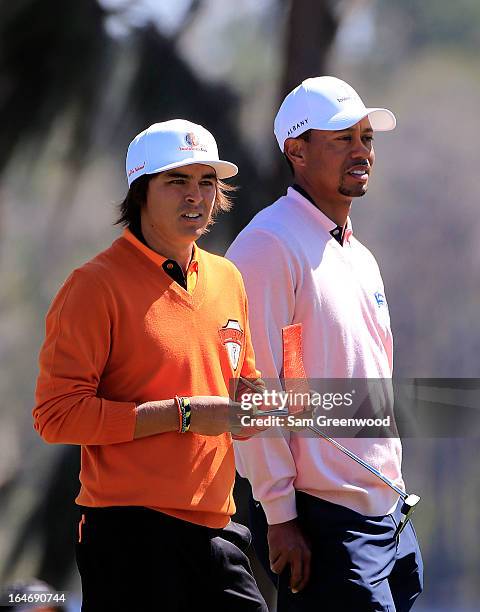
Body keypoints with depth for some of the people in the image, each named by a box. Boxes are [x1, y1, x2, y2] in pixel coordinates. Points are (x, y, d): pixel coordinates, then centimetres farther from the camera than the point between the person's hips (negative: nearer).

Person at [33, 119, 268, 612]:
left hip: (214, 529, 7)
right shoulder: (95, 285, -8)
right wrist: (184, 414, -17)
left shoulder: (227, 279, 15)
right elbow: (57, 414, -15)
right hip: (130, 530, -7)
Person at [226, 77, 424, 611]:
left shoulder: (360, 257, 18)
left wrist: (392, 494, 18)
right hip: (318, 520, -8)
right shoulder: (269, 246, -10)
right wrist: (279, 517, -18)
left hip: (387, 518, 8)